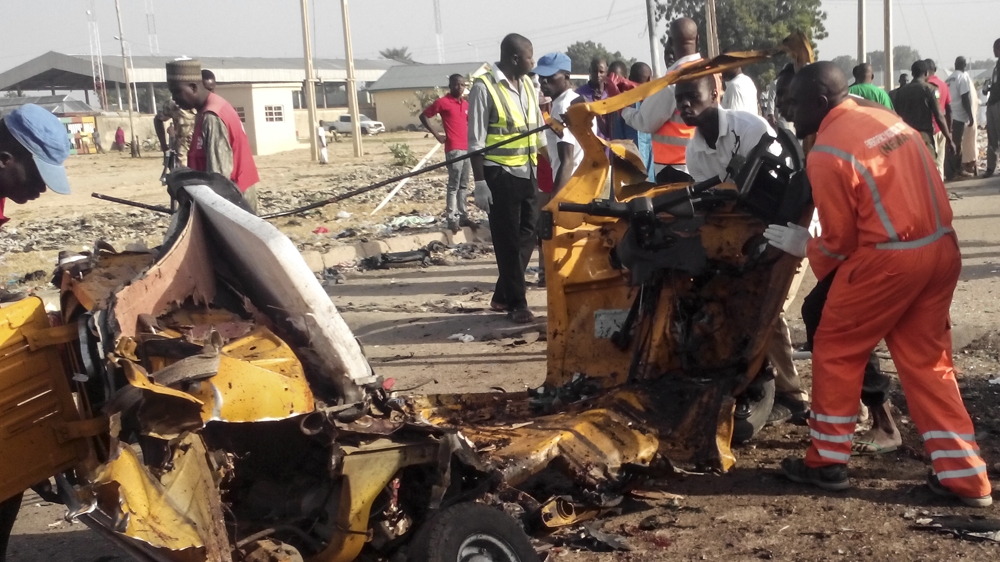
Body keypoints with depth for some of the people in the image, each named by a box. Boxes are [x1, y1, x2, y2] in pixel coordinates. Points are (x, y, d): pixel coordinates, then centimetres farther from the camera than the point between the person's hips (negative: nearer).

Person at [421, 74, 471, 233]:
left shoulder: (466, 103, 15)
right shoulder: (443, 102, -5)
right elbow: (423, 116, -1)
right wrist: (437, 135, -5)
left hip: (467, 149, 7)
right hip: (454, 149, -7)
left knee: (464, 185, 10)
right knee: (454, 185, -8)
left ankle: (462, 216, 16)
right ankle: (452, 219, -6)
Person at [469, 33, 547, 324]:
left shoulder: (526, 84, 11)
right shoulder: (484, 86, -10)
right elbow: (475, 140, -11)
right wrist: (480, 183, -15)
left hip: (527, 173, 7)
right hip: (500, 175, -7)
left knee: (527, 235, 10)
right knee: (508, 241, 1)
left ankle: (503, 296, 23)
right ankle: (517, 303, 11)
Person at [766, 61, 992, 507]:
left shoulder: (827, 152, -11)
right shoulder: (886, 118, 13)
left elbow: (840, 240, -7)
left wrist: (804, 247, 12)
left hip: (888, 259, -8)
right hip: (941, 248, 8)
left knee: (836, 352, 10)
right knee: (927, 360, 15)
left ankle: (827, 462, 19)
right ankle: (965, 477, 15)